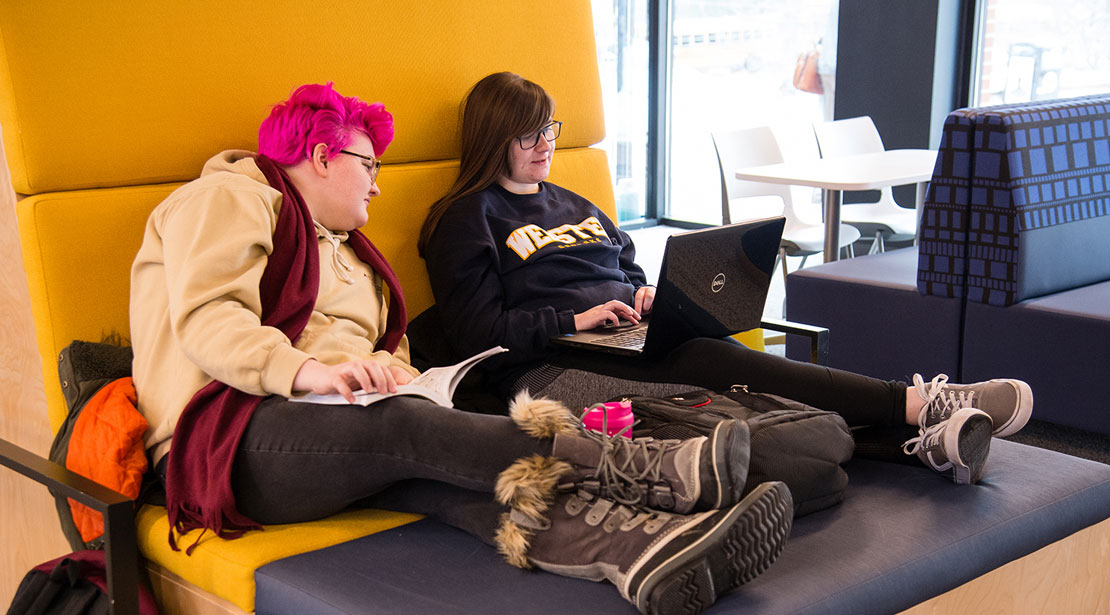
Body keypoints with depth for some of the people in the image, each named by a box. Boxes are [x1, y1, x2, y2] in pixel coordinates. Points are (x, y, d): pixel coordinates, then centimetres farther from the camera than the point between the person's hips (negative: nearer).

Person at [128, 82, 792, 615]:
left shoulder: (344, 248, 33)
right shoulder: (228, 198, 7)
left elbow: (387, 355, 21)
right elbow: (206, 320, -11)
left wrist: (398, 375, -5)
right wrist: (312, 371, -28)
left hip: (341, 429, 6)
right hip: (227, 439, -6)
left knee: (435, 465, -27)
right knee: (404, 426, -33)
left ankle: (642, 549, -55)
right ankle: (654, 469, -46)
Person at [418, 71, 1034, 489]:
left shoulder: (573, 206, 27)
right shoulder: (468, 219, 4)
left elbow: (631, 271, 33)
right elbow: (476, 329, -6)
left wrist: (647, 296, 8)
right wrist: (575, 320, -13)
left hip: (633, 338, 7)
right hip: (554, 369, -7)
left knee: (723, 355, -25)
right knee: (716, 364, -29)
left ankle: (921, 438, -43)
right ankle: (917, 404, -41)